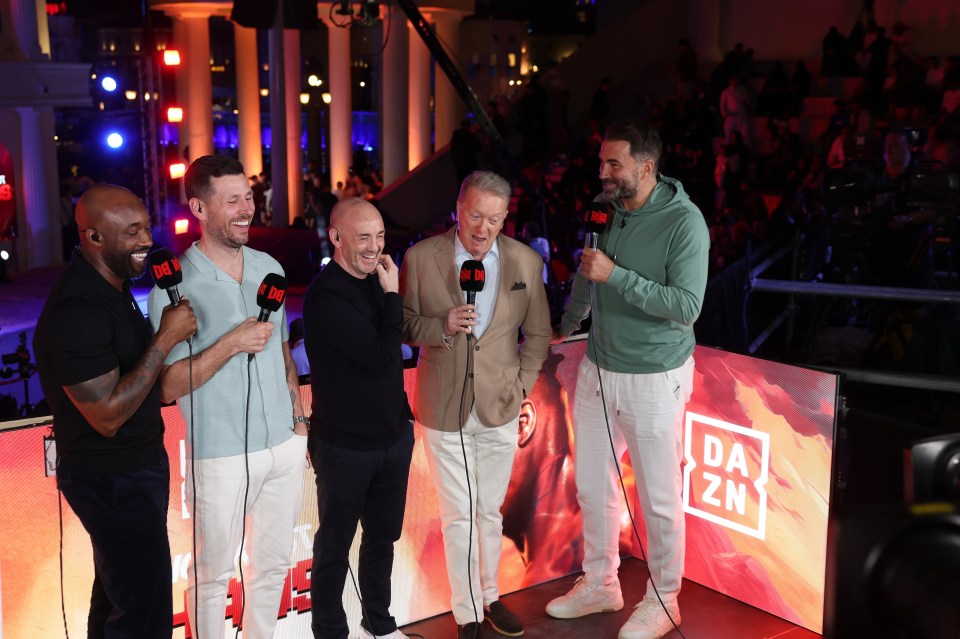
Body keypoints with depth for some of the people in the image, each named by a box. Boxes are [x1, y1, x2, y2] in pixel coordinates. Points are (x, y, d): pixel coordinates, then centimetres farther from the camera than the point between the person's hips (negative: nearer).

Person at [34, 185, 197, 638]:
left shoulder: (110, 285, 5)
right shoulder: (77, 310, -27)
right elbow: (107, 416, -27)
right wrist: (166, 338, -25)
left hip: (137, 465, 10)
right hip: (113, 481, -10)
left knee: (115, 591, 24)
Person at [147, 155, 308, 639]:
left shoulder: (269, 268, 4)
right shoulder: (175, 285, -13)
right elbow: (168, 387, -14)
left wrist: (299, 417, 12)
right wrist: (231, 344, -23)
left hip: (284, 445, 5)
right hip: (221, 456, -5)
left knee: (274, 564, 19)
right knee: (212, 575, 12)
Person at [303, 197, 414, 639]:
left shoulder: (376, 279, 3)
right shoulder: (326, 295, -21)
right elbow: (382, 358, -26)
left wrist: (401, 415, 12)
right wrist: (392, 296, -18)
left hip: (393, 436, 7)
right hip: (346, 447, -7)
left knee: (383, 536, 20)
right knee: (335, 544, 11)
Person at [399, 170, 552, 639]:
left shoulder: (526, 261, -2)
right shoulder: (421, 258, -7)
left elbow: (538, 334, 7)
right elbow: (405, 326, -1)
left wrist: (522, 387, 0)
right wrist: (442, 326, -20)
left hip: (500, 407, 2)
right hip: (444, 408, -2)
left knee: (490, 512, 16)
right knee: (459, 518, 5)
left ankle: (490, 596, 35)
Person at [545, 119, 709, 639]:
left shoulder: (684, 221, -17)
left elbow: (688, 307, -24)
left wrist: (616, 275, -27)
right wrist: (566, 327, 31)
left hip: (653, 377, -6)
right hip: (597, 369, 6)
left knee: (658, 498, 7)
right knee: (592, 487, 17)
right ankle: (599, 584, 36)